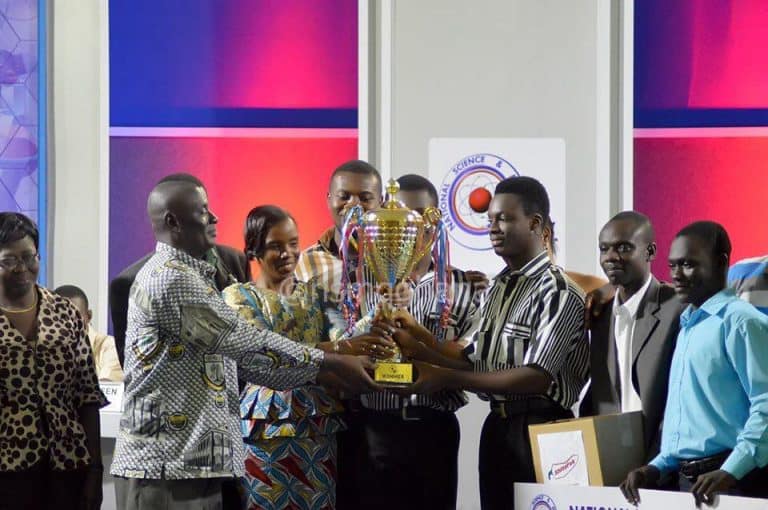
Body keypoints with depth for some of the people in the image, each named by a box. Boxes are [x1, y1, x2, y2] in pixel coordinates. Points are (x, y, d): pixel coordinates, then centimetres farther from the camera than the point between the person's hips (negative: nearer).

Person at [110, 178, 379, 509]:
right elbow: (243, 341, -16)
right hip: (165, 466, -10)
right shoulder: (169, 277, -13)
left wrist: (320, 374, 9)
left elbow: (237, 356, 18)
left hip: (194, 462, 10)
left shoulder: (189, 277, 20)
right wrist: (333, 363, -11)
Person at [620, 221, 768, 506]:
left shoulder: (740, 321, -9)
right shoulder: (687, 327, 20)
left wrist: (729, 473, -23)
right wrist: (657, 467, 11)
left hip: (733, 481, -8)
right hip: (688, 481, 8)